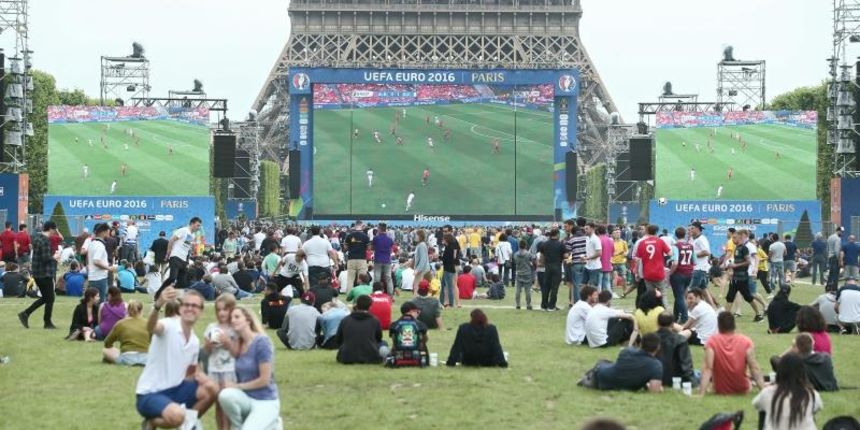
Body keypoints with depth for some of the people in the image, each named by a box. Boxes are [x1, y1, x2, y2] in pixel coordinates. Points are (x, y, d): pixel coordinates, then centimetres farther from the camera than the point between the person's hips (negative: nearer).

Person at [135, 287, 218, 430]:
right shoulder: (169, 325, -15)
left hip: (175, 389, 7)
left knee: (212, 389, -7)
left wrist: (199, 376, -6)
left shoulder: (195, 342, 9)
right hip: (150, 394, -7)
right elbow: (151, 327, -40)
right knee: (177, 415, -34)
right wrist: (158, 305, -62)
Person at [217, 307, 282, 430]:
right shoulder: (239, 345, 6)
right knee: (225, 395, -27)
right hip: (246, 398, 6)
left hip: (265, 401, -5)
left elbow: (264, 380, -17)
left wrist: (238, 386, -9)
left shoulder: (262, 342, -15)